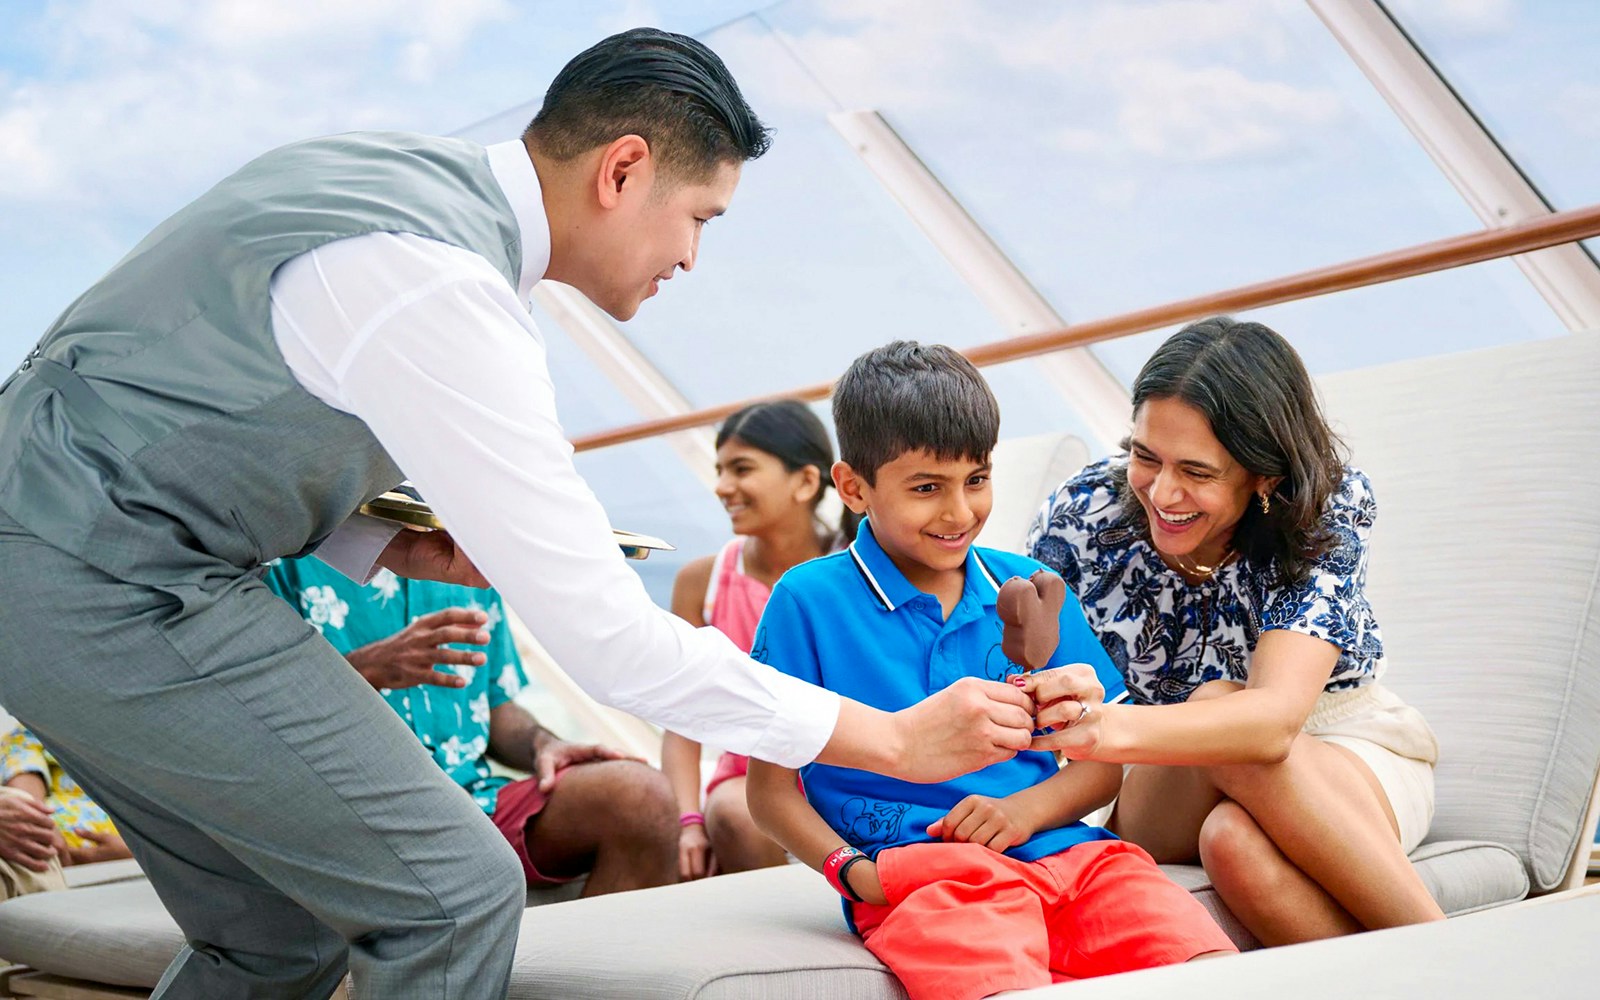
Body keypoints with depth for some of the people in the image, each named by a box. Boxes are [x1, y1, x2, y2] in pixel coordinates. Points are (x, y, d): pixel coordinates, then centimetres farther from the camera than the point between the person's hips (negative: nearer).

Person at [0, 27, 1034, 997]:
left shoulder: (408, 173, 6)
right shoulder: (440, 287, -24)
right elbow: (610, 639, -23)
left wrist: (398, 548, 6)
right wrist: (894, 739, -16)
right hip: (112, 587, -10)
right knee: (456, 895, -8)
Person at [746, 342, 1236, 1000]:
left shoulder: (1030, 591, 16)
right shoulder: (808, 601, 4)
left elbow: (1102, 759, 17)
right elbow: (772, 791, 5)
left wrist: (1027, 809, -3)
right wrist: (852, 871, -12)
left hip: (1063, 849, 4)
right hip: (912, 867, -4)